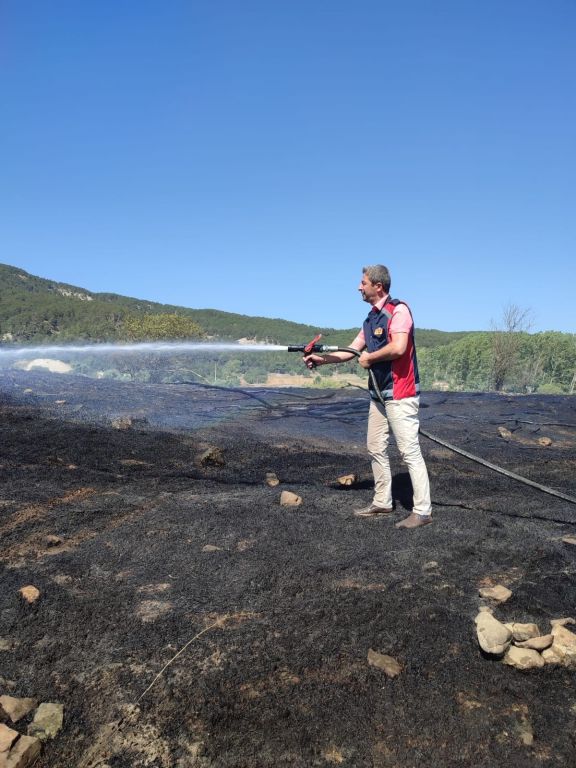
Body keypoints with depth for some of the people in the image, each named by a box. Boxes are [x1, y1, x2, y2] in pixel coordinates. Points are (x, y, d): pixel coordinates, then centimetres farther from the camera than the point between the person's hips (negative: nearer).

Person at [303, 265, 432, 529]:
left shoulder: (398, 310, -12)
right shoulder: (371, 318, 16)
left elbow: (398, 348, -26)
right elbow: (350, 351, 18)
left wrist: (369, 358, -11)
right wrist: (321, 359, 10)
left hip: (401, 395, -10)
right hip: (379, 394, 10)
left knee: (410, 452, -7)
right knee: (376, 449, 13)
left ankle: (422, 511, 0)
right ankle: (382, 503, 24)